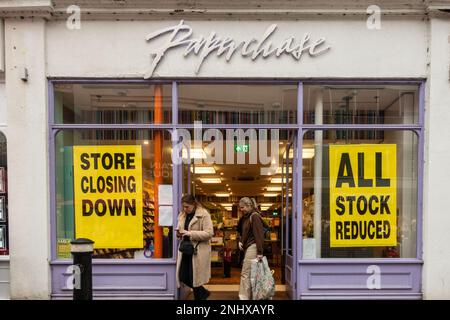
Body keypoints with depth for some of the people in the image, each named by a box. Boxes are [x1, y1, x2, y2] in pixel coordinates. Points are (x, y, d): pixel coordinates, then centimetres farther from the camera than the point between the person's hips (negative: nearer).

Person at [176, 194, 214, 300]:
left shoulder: (203, 214, -10)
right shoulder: (182, 215, 11)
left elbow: (209, 233, -17)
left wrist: (190, 233, -23)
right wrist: (179, 233, -2)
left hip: (198, 251, -7)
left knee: (194, 277, -3)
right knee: (183, 277, 5)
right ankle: (203, 292, 26)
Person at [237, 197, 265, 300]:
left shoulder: (255, 216, -11)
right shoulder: (245, 217, 16)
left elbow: (259, 235, -17)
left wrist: (260, 252, -22)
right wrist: (240, 241, 7)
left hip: (252, 248, -9)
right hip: (247, 247, 9)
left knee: (245, 274, -9)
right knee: (250, 274, 9)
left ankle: (244, 297, -6)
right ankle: (249, 296, 13)